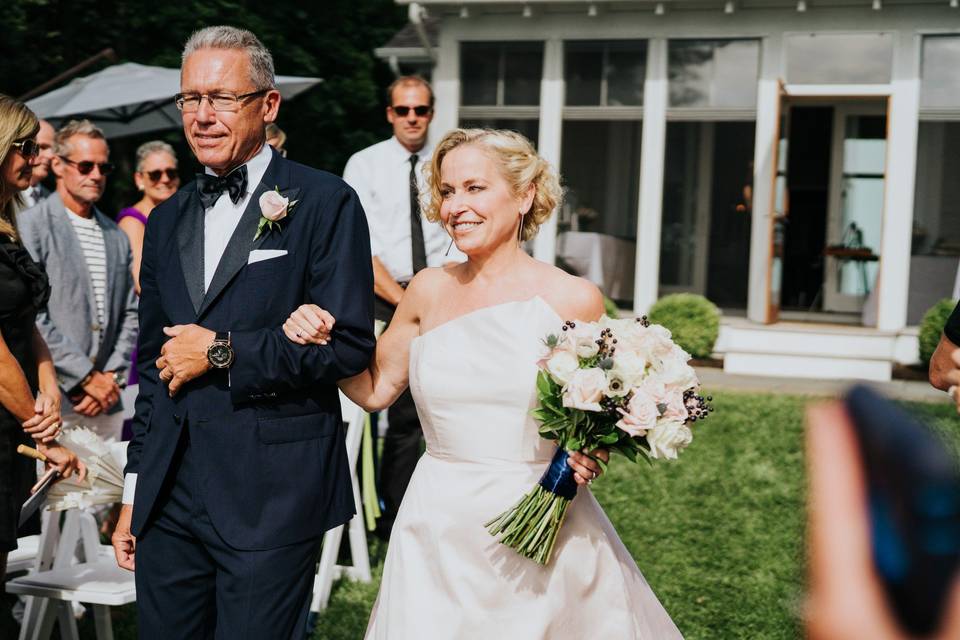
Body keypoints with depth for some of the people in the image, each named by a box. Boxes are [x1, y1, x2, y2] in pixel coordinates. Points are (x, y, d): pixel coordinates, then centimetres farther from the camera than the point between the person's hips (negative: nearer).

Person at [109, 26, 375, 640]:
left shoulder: (325, 203, -5)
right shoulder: (166, 221, 14)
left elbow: (351, 343, -13)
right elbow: (153, 363, 18)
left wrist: (222, 352, -11)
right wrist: (135, 491, 18)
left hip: (271, 496, -5)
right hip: (169, 496, 6)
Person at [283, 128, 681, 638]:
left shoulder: (573, 299, -6)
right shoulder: (430, 290, 2)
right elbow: (374, 389, 13)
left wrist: (590, 453, -13)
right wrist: (321, 341, -3)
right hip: (441, 534, 2)